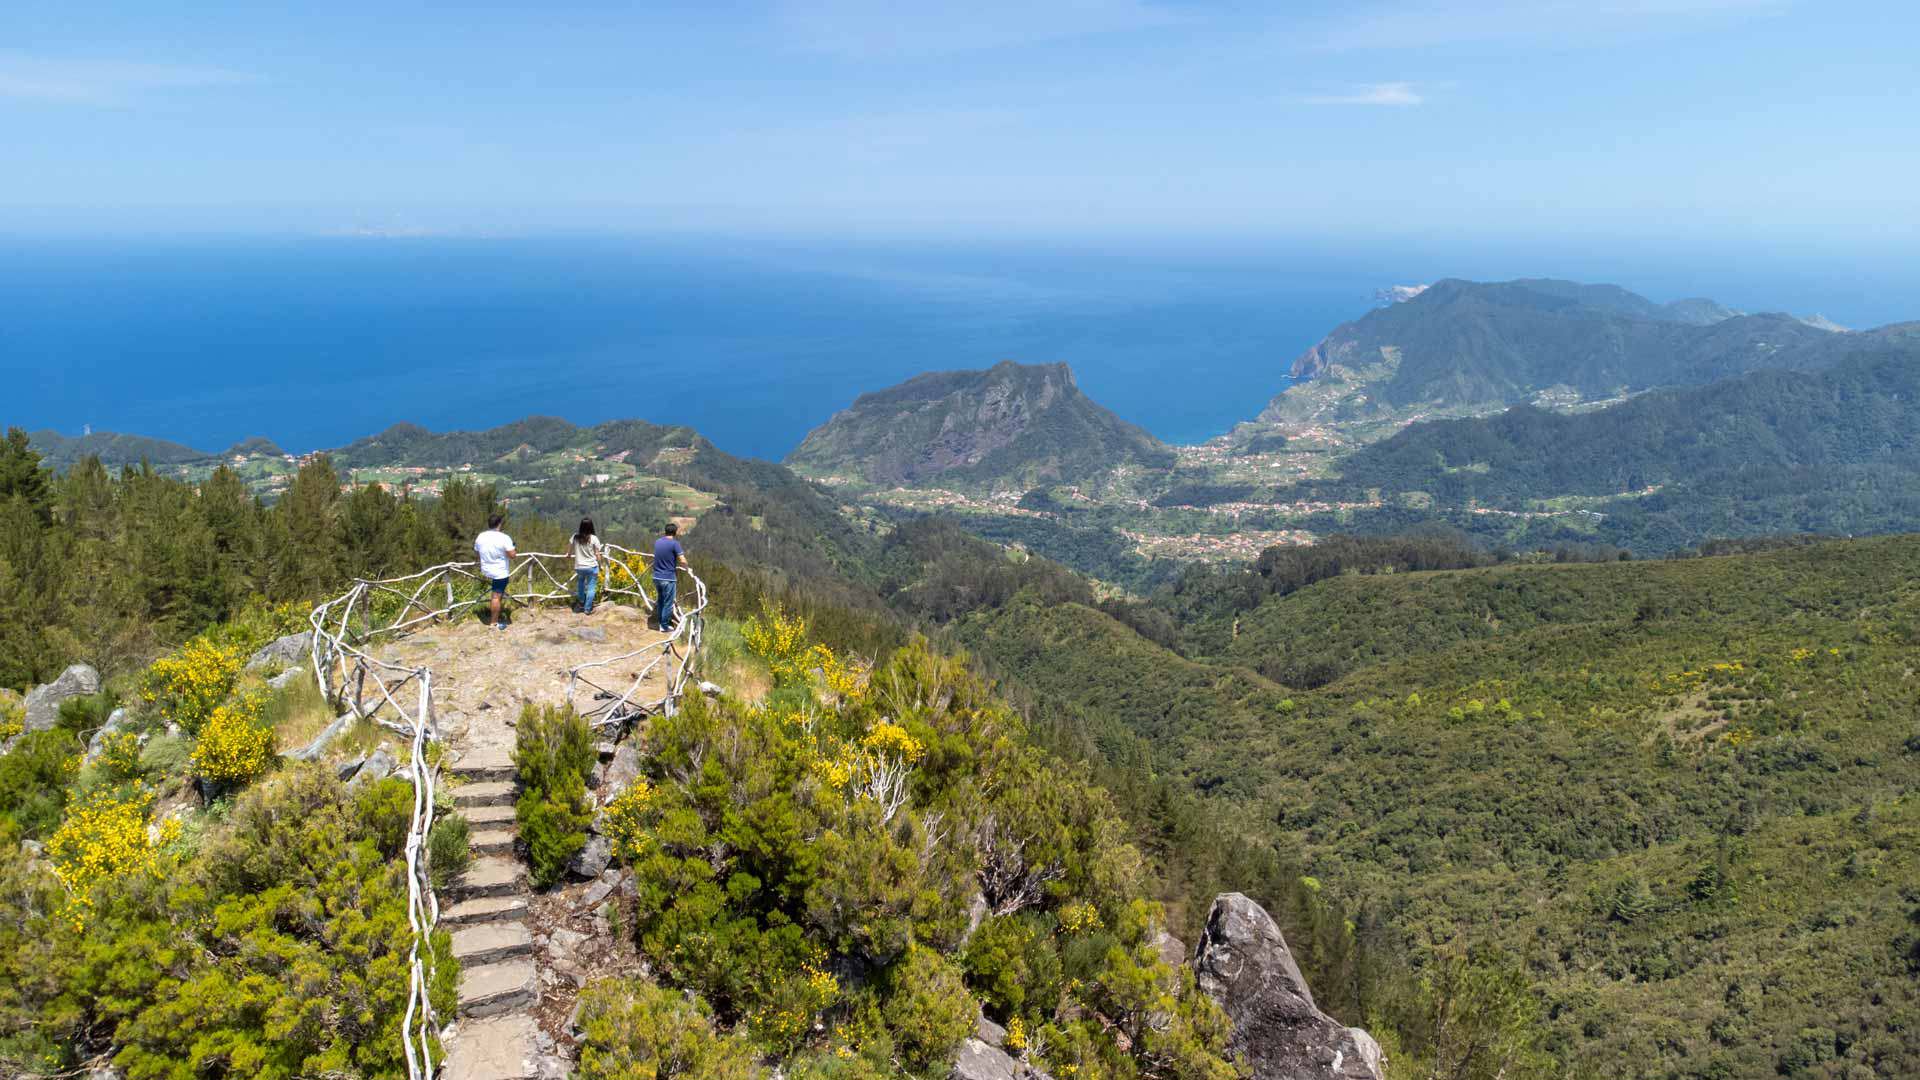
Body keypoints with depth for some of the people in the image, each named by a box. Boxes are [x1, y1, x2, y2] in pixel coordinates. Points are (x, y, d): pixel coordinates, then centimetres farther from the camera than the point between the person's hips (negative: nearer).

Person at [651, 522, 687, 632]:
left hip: (656, 577, 6)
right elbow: (683, 561, -18)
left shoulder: (657, 542, 7)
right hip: (668, 578, -6)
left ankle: (660, 622, 29)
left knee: (660, 600, 21)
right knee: (668, 603, 5)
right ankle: (664, 626, 11)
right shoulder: (675, 543, -13)